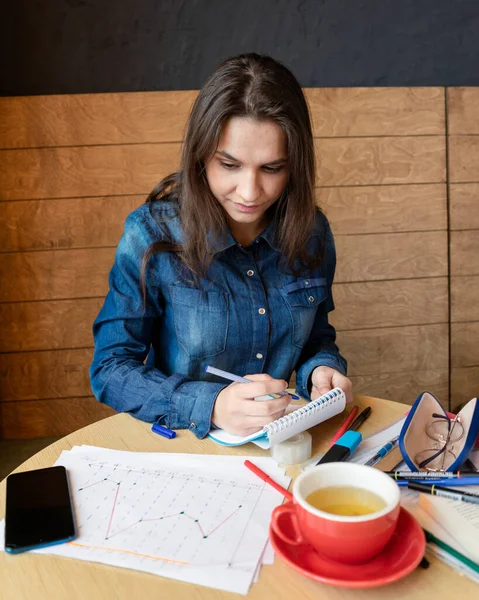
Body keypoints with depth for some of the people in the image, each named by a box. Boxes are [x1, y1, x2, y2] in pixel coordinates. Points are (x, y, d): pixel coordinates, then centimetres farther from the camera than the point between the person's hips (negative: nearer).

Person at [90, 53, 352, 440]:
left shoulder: (311, 231, -2)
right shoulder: (151, 235, -14)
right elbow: (110, 370, -12)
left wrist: (321, 370, -11)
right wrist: (210, 405, -27)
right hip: (181, 445, -3)